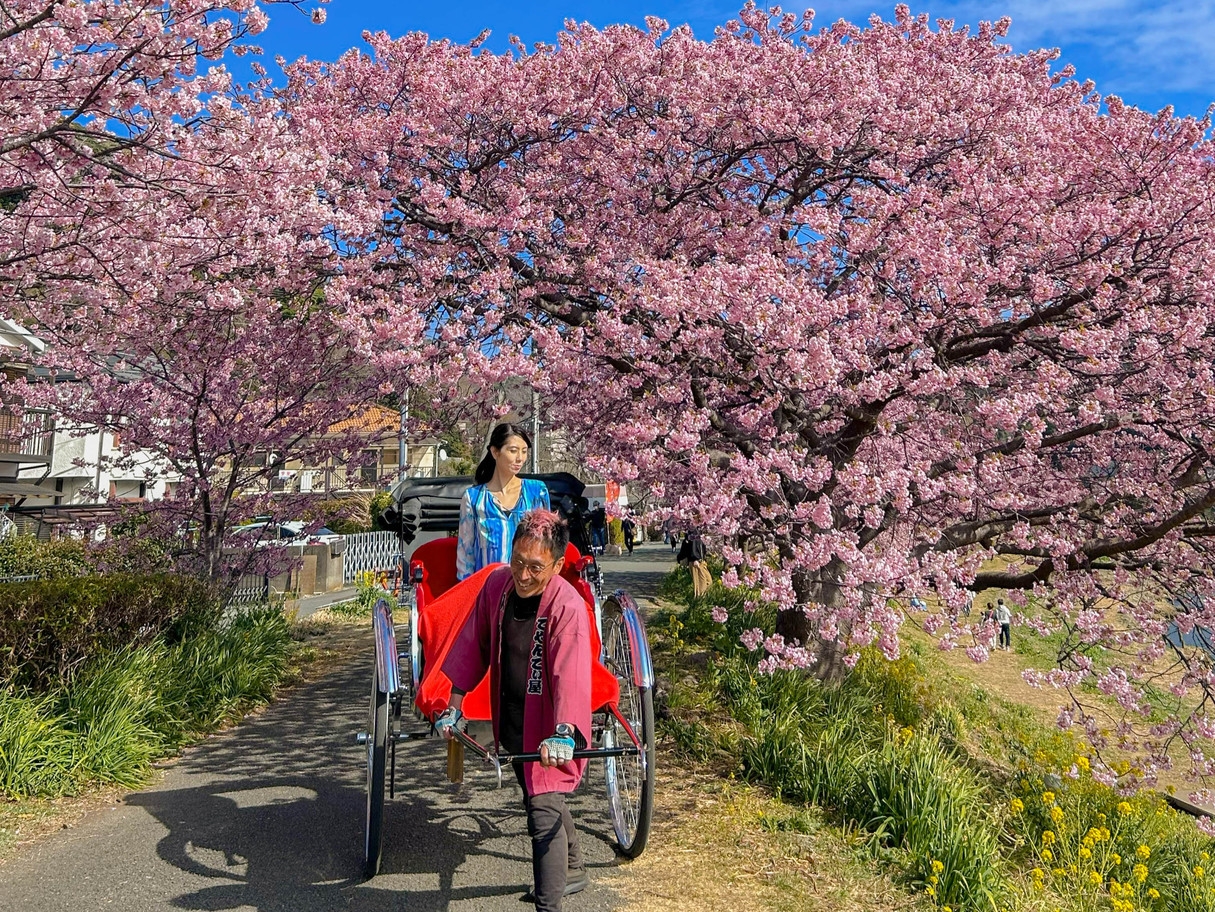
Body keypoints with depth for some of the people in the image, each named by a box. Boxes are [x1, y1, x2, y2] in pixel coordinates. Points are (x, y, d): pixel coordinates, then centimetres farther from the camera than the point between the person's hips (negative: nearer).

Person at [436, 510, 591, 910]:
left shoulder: (568, 606, -25)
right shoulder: (497, 584, -8)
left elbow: (571, 675, -35)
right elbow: (473, 648, 2)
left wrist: (564, 733, -48)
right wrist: (454, 706, 5)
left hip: (549, 730, -7)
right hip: (511, 723, 7)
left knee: (543, 814, -11)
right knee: (543, 800, 25)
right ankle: (572, 870, 50)